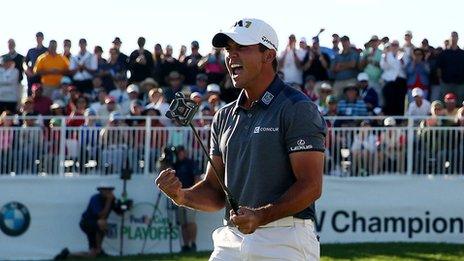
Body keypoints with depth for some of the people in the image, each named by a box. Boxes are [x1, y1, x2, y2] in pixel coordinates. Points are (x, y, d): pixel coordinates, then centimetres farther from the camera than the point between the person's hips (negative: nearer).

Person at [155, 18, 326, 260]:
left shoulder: (297, 109, -5)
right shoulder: (224, 118, 18)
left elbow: (311, 186, -13)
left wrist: (261, 216, -25)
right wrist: (183, 196, -4)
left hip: (284, 241, -6)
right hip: (231, 240, 7)